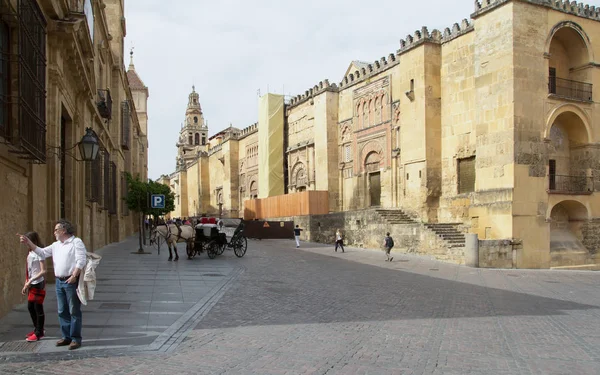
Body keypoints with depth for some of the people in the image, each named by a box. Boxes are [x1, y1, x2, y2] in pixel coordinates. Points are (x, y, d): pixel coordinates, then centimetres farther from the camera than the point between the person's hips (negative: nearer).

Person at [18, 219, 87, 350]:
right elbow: (42, 252, 13)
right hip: (59, 282, 8)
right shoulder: (56, 245, 16)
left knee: (74, 311, -2)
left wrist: (74, 276, -22)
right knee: (62, 311, 12)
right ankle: (66, 337, 22)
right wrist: (28, 242, 4)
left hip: (71, 282, -8)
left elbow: (81, 261, -15)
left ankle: (76, 339, 3)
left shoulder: (76, 242, -8)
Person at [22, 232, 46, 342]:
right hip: (31, 284, 8)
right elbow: (29, 271, 13)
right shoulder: (30, 253, 8)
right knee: (30, 307, 15)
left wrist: (30, 281, -22)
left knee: (38, 308, 1)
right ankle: (37, 329, 30)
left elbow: (43, 271, -19)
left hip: (38, 284, -8)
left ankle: (39, 333, 12)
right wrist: (26, 284, 12)